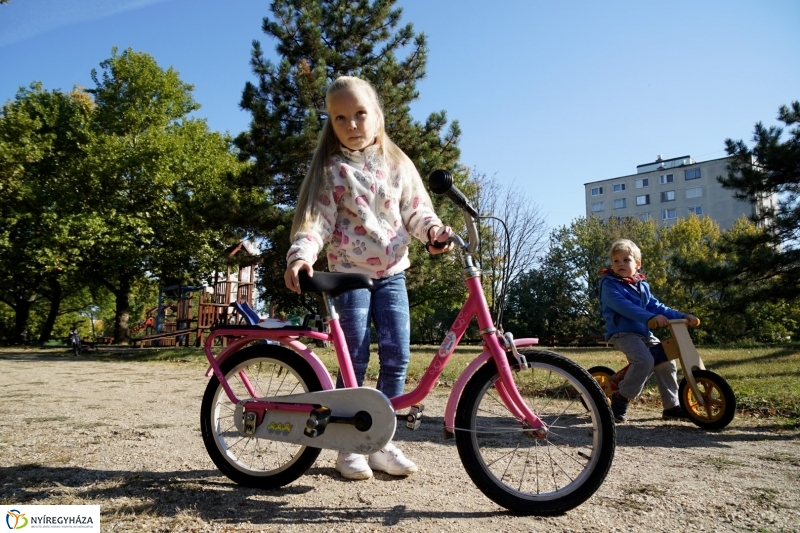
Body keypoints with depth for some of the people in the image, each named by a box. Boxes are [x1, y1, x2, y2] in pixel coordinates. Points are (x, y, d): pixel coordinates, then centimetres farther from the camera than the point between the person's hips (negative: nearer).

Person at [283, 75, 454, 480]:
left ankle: (381, 442, 15)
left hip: (392, 272, 3)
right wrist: (301, 255, -27)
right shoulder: (332, 169, -1)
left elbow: (415, 210, 8)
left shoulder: (398, 165, 9)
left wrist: (434, 230, -14)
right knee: (355, 358, -4)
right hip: (349, 271, -3)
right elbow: (317, 220, -10)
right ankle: (348, 445, 12)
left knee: (397, 356, -1)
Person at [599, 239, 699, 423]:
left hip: (643, 332, 8)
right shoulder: (609, 284, -9)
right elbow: (624, 306, -23)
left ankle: (672, 406, 15)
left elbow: (656, 306, 15)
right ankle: (621, 398, -12)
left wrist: (682, 316, 4)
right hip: (622, 332, -8)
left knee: (666, 360, 2)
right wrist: (651, 317, -34)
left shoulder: (642, 285, 16)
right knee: (645, 360, -27)